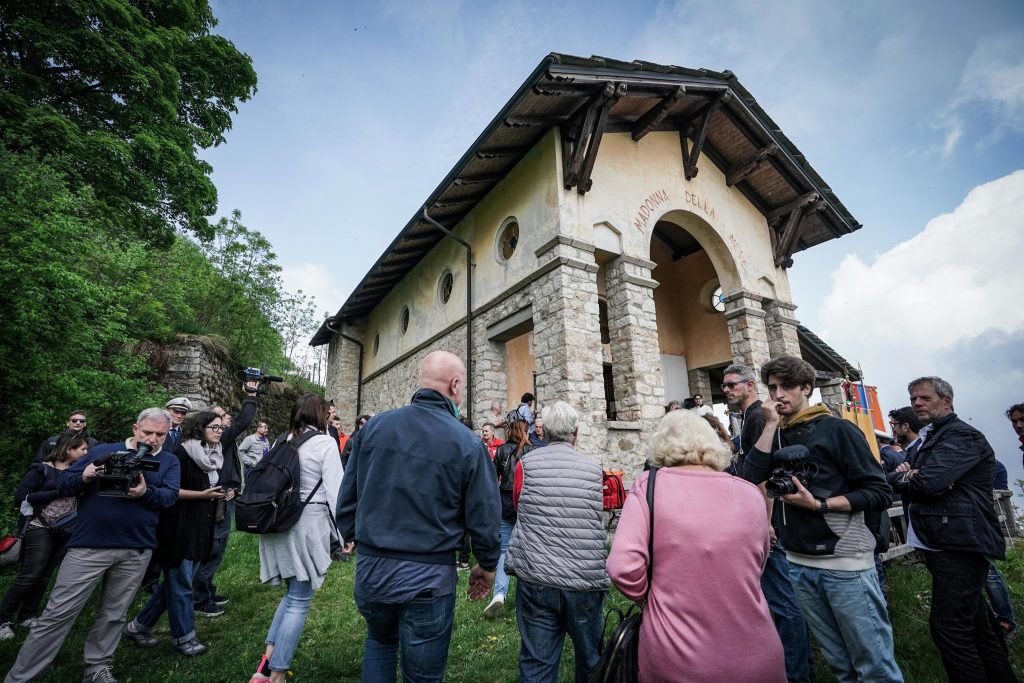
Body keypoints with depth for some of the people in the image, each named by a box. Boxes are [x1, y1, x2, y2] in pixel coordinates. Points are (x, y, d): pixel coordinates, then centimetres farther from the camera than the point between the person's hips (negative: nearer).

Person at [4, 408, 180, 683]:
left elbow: (170, 496, -9)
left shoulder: (169, 462, 4)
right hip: (89, 546, -1)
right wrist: (84, 478, -18)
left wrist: (146, 492, -29)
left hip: (136, 552, 1)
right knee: (58, 614, 4)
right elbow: (62, 484, 3)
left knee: (113, 615, 14)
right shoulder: (102, 451, 5)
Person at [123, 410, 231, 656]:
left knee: (176, 582, 16)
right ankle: (183, 637, 19)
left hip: (202, 531, 8)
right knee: (180, 584, 5)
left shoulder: (216, 456, 9)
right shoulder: (183, 453, -14)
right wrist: (202, 494, -20)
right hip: (180, 528, -8)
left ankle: (139, 626, 33)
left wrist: (222, 495, 5)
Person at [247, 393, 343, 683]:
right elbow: (335, 491, -13)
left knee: (293, 593, 22)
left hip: (280, 522, 7)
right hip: (308, 524, -7)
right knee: (299, 600, 5)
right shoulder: (325, 443, -11)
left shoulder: (282, 442, 8)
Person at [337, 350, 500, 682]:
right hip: (428, 580, -4)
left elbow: (347, 496, 4)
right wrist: (487, 565, 10)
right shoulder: (467, 443, -15)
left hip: (370, 571, 4)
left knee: (380, 641, 33)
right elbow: (484, 517, -8)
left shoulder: (374, 426, -5)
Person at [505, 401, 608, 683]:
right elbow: (598, 520, 11)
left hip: (536, 580, -1)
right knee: (590, 659, 21)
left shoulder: (526, 464, -5)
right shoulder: (593, 469, -2)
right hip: (585, 582, 1)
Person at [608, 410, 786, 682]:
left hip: (675, 660, -2)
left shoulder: (649, 485, -12)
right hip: (754, 659, 2)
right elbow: (756, 565, 13)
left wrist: (650, 595, 1)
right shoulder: (752, 494, -3)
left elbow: (623, 567, -19)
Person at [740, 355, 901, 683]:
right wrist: (771, 424, -10)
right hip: (799, 565, 5)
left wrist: (818, 504, -17)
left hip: (844, 561, -4)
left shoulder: (837, 429, -6)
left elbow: (880, 493, -7)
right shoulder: (776, 437, 8)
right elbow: (750, 477, -8)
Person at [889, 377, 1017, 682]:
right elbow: (911, 491, 17)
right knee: (974, 622, 18)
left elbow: (929, 483, -24)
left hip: (959, 546, -10)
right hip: (941, 544, 10)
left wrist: (898, 476, -5)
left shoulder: (960, 436, -11)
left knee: (948, 625, -10)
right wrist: (908, 474, -5)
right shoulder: (930, 439, 19)